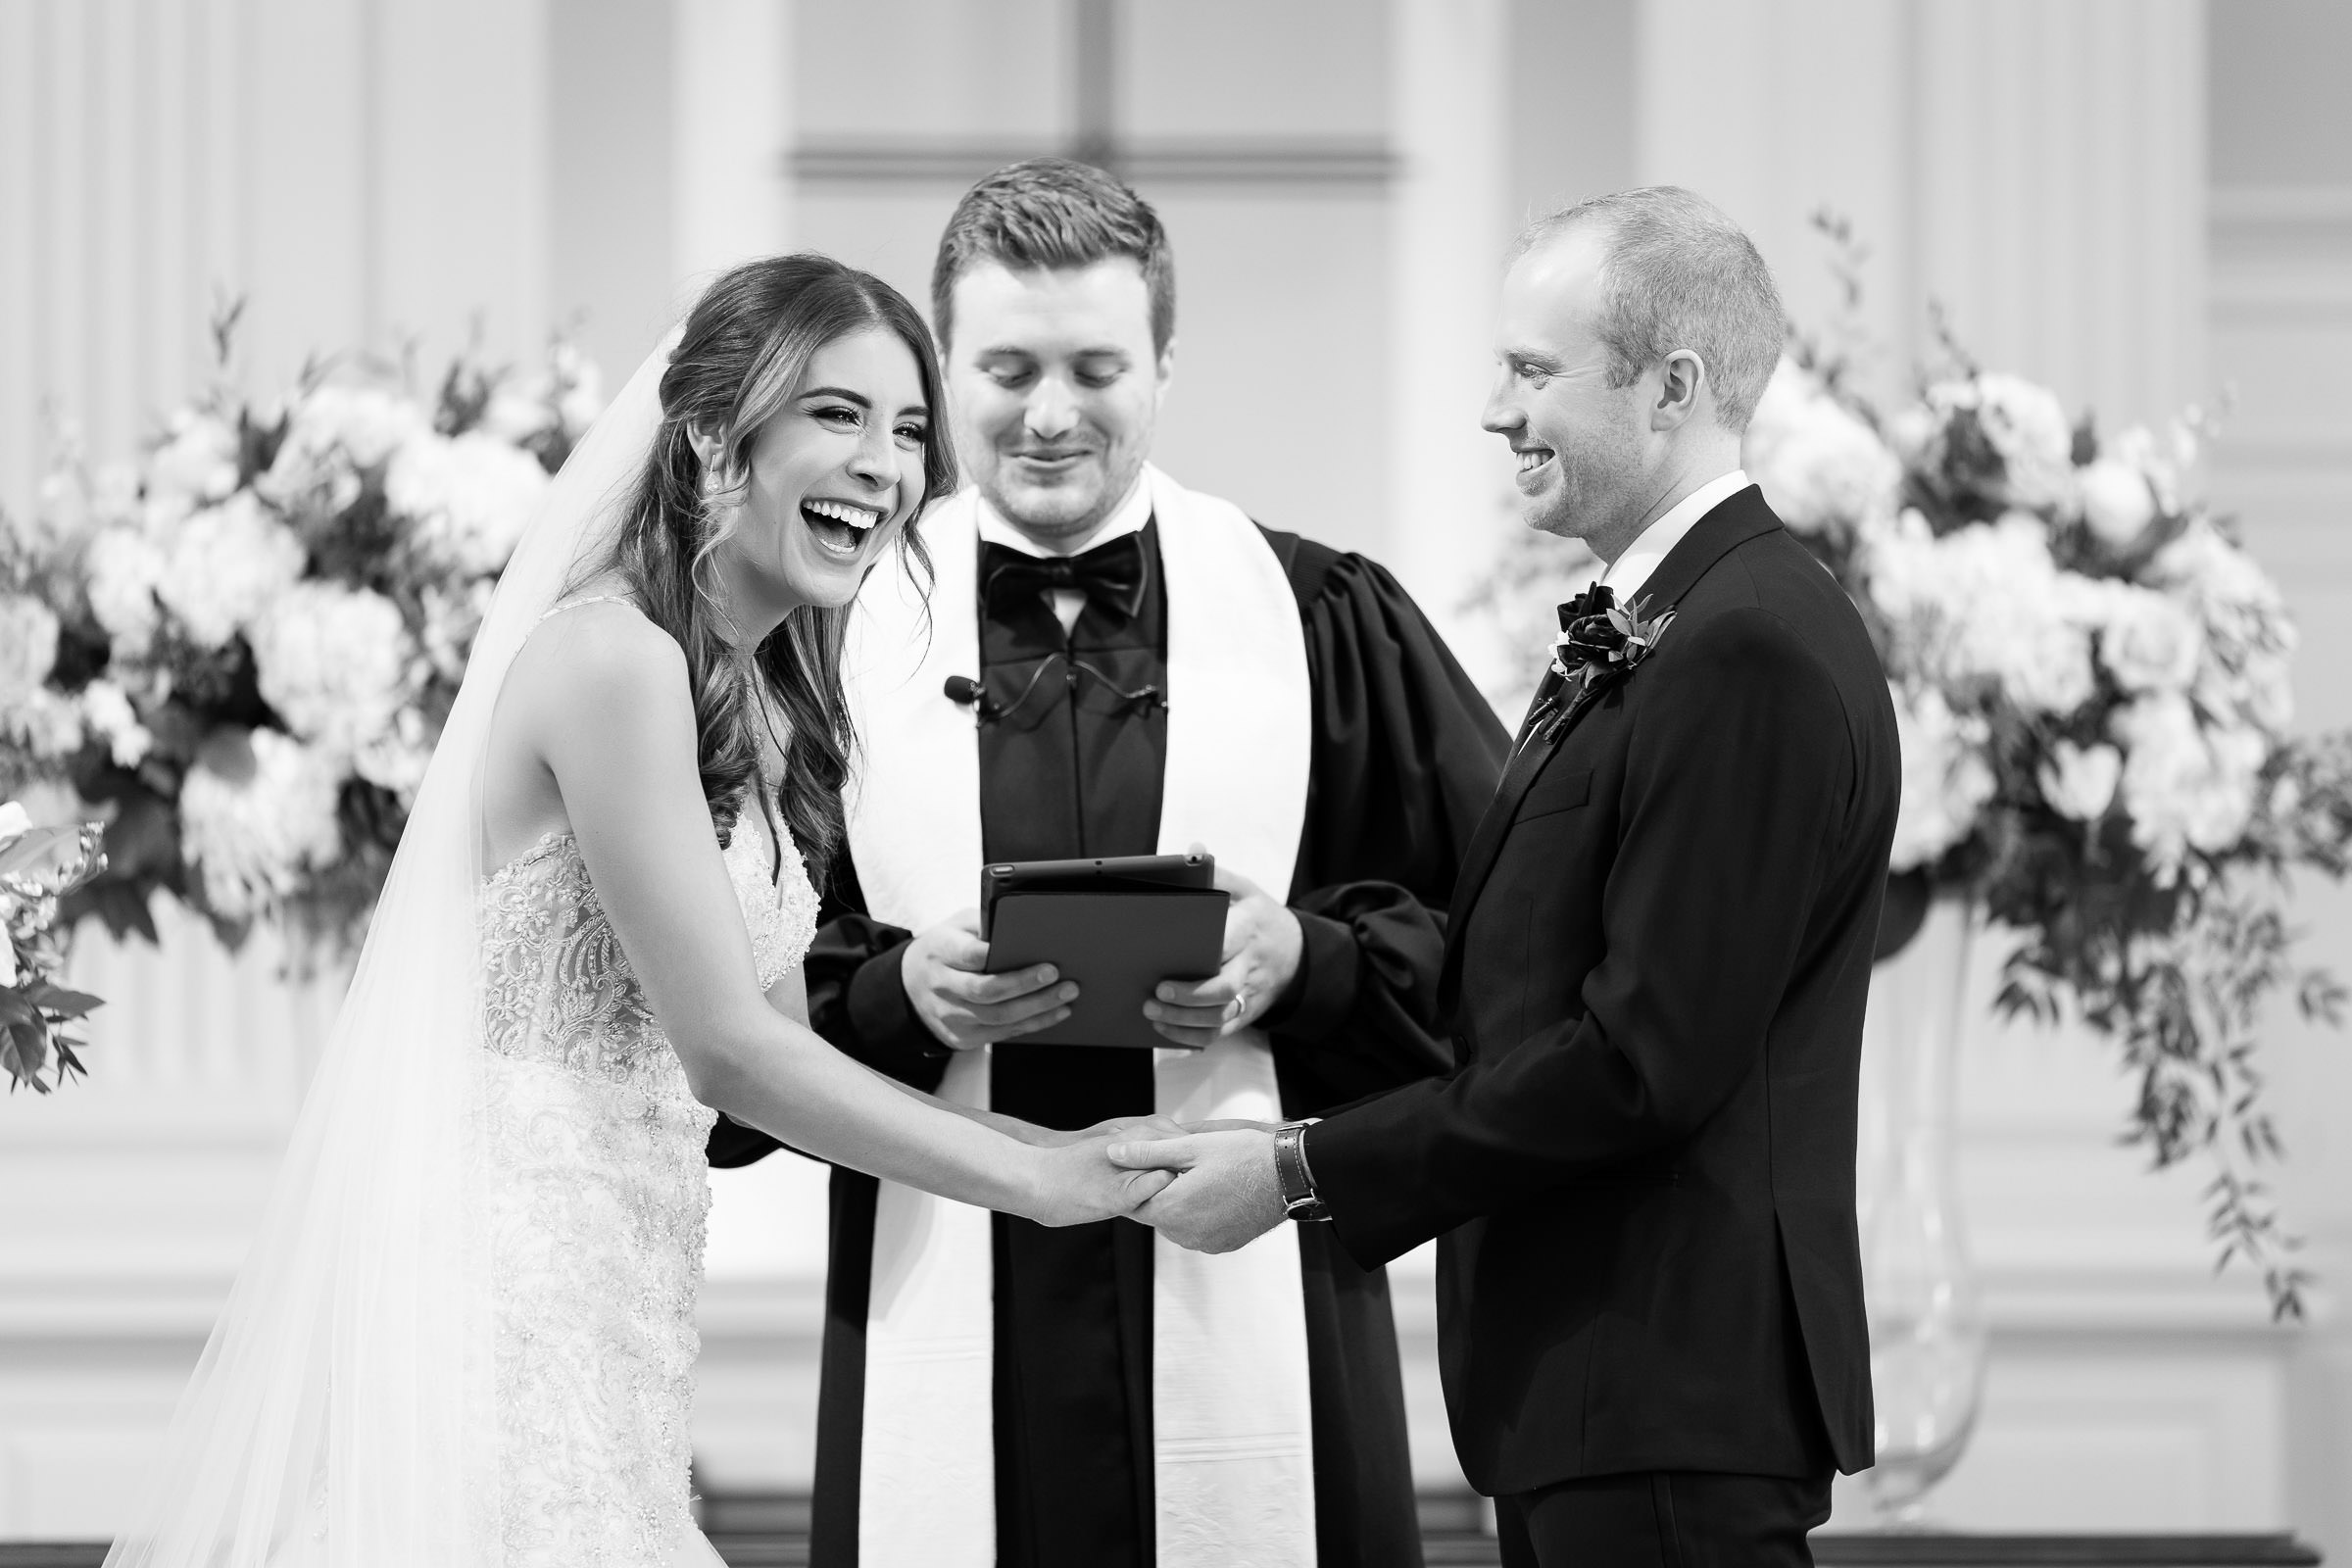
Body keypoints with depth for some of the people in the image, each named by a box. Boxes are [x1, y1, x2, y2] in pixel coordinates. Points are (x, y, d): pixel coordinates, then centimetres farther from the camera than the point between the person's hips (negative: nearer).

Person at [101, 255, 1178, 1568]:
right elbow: (726, 1050, -16)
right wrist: (1037, 1175, -12)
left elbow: (779, 1036, 13)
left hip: (606, 1300, 9)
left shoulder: (759, 700, 15)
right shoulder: (613, 658, -14)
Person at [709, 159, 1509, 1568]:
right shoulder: (840, 633, 7)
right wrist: (901, 994, -12)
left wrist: (1306, 961, -10)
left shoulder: (1320, 622, 7)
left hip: (1254, 1321, 0)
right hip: (945, 1338, 0)